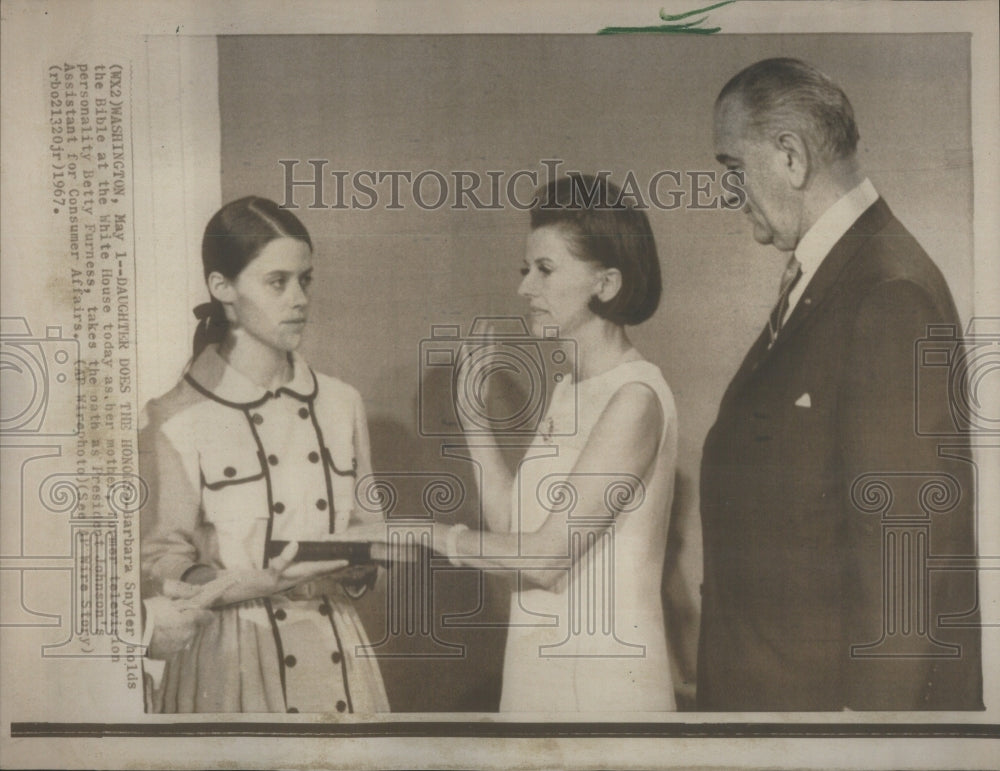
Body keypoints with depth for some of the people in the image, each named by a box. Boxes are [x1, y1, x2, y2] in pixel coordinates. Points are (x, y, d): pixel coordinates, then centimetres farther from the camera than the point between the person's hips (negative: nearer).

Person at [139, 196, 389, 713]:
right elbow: (161, 568, -7)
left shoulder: (341, 404, 5)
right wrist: (254, 583, -22)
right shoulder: (178, 419, -8)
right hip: (230, 661, -4)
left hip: (333, 654, 4)